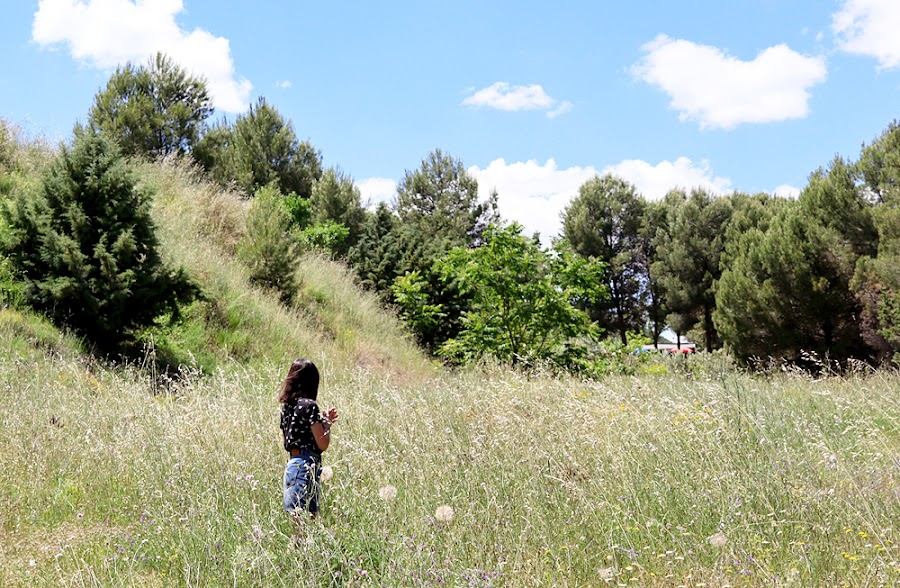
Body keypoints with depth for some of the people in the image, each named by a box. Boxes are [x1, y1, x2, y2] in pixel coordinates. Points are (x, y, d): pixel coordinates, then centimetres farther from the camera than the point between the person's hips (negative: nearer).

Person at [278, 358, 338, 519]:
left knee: (294, 518, 9)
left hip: (291, 465, 8)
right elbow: (322, 445, -11)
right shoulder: (309, 405, -11)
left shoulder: (286, 405, 11)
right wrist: (327, 423, 5)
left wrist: (323, 420, 19)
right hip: (306, 466, -8)